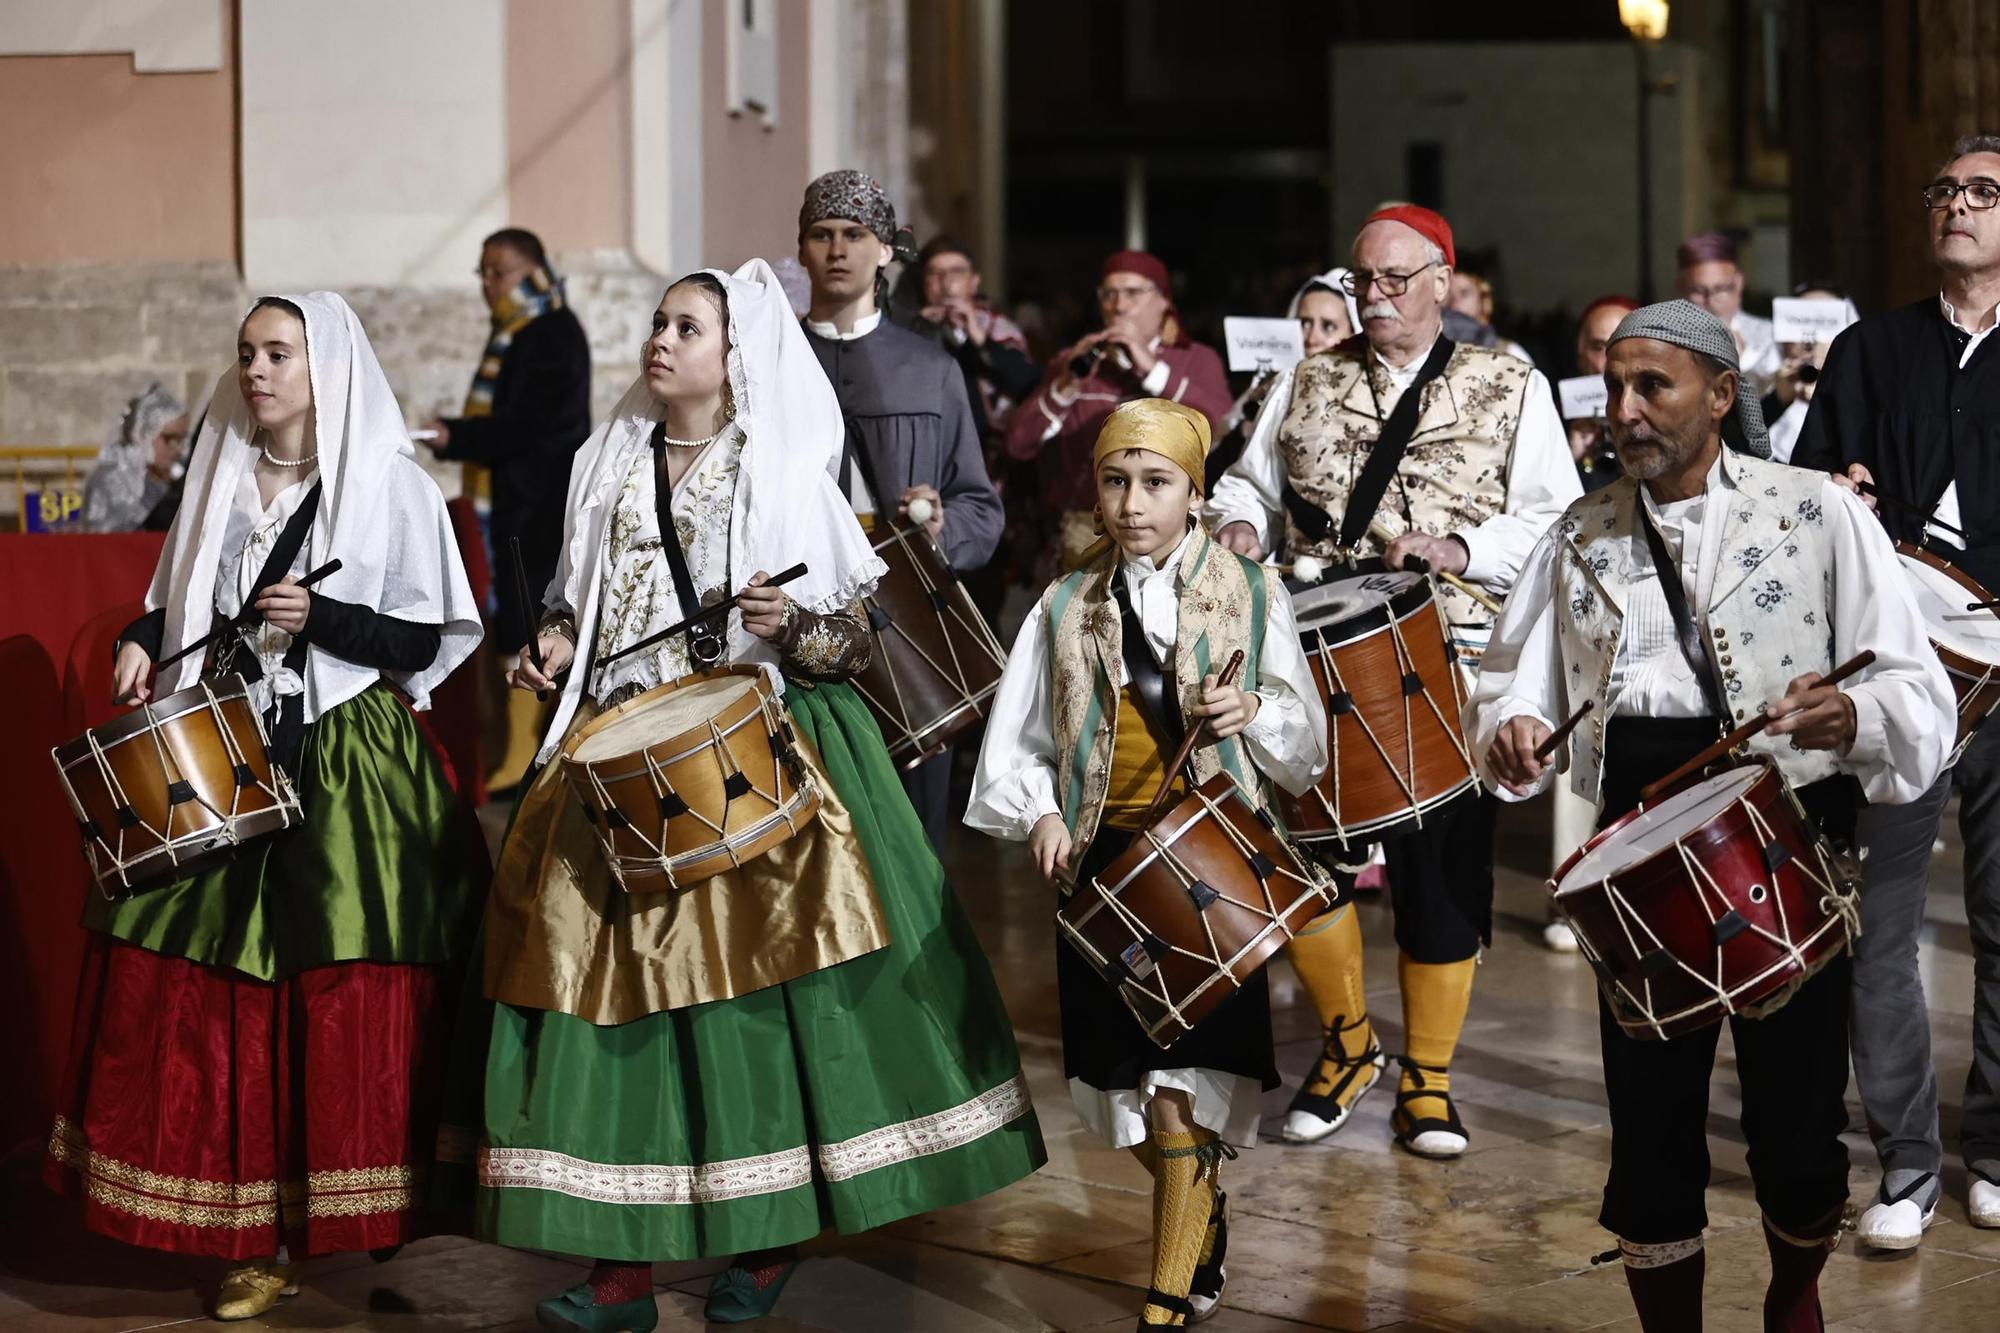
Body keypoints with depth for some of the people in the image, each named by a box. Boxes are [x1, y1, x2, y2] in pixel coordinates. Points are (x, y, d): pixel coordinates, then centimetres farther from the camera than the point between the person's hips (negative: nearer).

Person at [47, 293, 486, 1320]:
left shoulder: (390, 485, -2)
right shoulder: (221, 476, 12)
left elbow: (427, 640, -4)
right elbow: (179, 606, 20)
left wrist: (322, 620, -17)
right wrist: (143, 641, 0)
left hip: (350, 766, -4)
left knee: (347, 998, -5)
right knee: (218, 993, -1)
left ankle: (360, 1208, 10)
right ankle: (260, 1232, 5)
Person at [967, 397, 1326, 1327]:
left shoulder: (1252, 598, 2)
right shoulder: (1065, 611, 7)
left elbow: (1306, 754, 4)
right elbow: (1014, 749, 9)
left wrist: (1254, 711, -16)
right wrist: (1041, 813, -11)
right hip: (1104, 868, 3)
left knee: (1182, 1095, -9)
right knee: (1124, 1088, 9)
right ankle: (1202, 1215, 37)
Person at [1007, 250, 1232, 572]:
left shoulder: (1198, 360, 13)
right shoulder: (1073, 361, 17)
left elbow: (1224, 431, -9)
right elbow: (1018, 445, 4)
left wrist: (1152, 368, -13)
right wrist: (1066, 386, -10)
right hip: (1086, 525, 1)